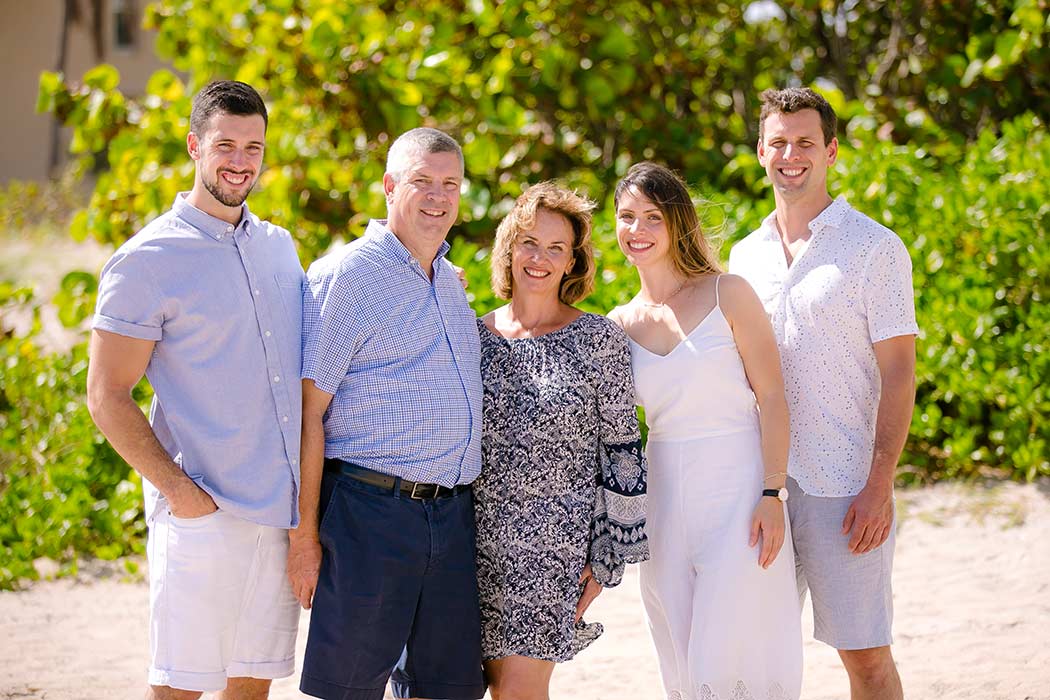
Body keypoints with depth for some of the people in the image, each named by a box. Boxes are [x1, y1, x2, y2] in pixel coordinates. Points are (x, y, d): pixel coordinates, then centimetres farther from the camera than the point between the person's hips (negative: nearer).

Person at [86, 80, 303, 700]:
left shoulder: (280, 247, 13)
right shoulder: (147, 260, -7)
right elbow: (107, 397, -8)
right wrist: (179, 490, -15)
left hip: (285, 510, 6)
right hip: (203, 513, -6)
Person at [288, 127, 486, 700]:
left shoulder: (450, 282, 18)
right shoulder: (344, 275, -6)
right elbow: (307, 413, -9)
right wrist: (304, 537, -13)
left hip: (452, 517, 7)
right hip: (369, 509, -7)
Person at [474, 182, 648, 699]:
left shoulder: (598, 339, -1)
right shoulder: (474, 336, 8)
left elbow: (621, 449, -1)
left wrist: (607, 556, -4)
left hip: (557, 538, -3)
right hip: (481, 536, 3)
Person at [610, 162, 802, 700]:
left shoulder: (728, 294, -3)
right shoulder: (620, 324, 10)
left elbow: (772, 398, -5)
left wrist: (772, 495, -13)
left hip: (738, 490, -5)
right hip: (665, 498, 5)